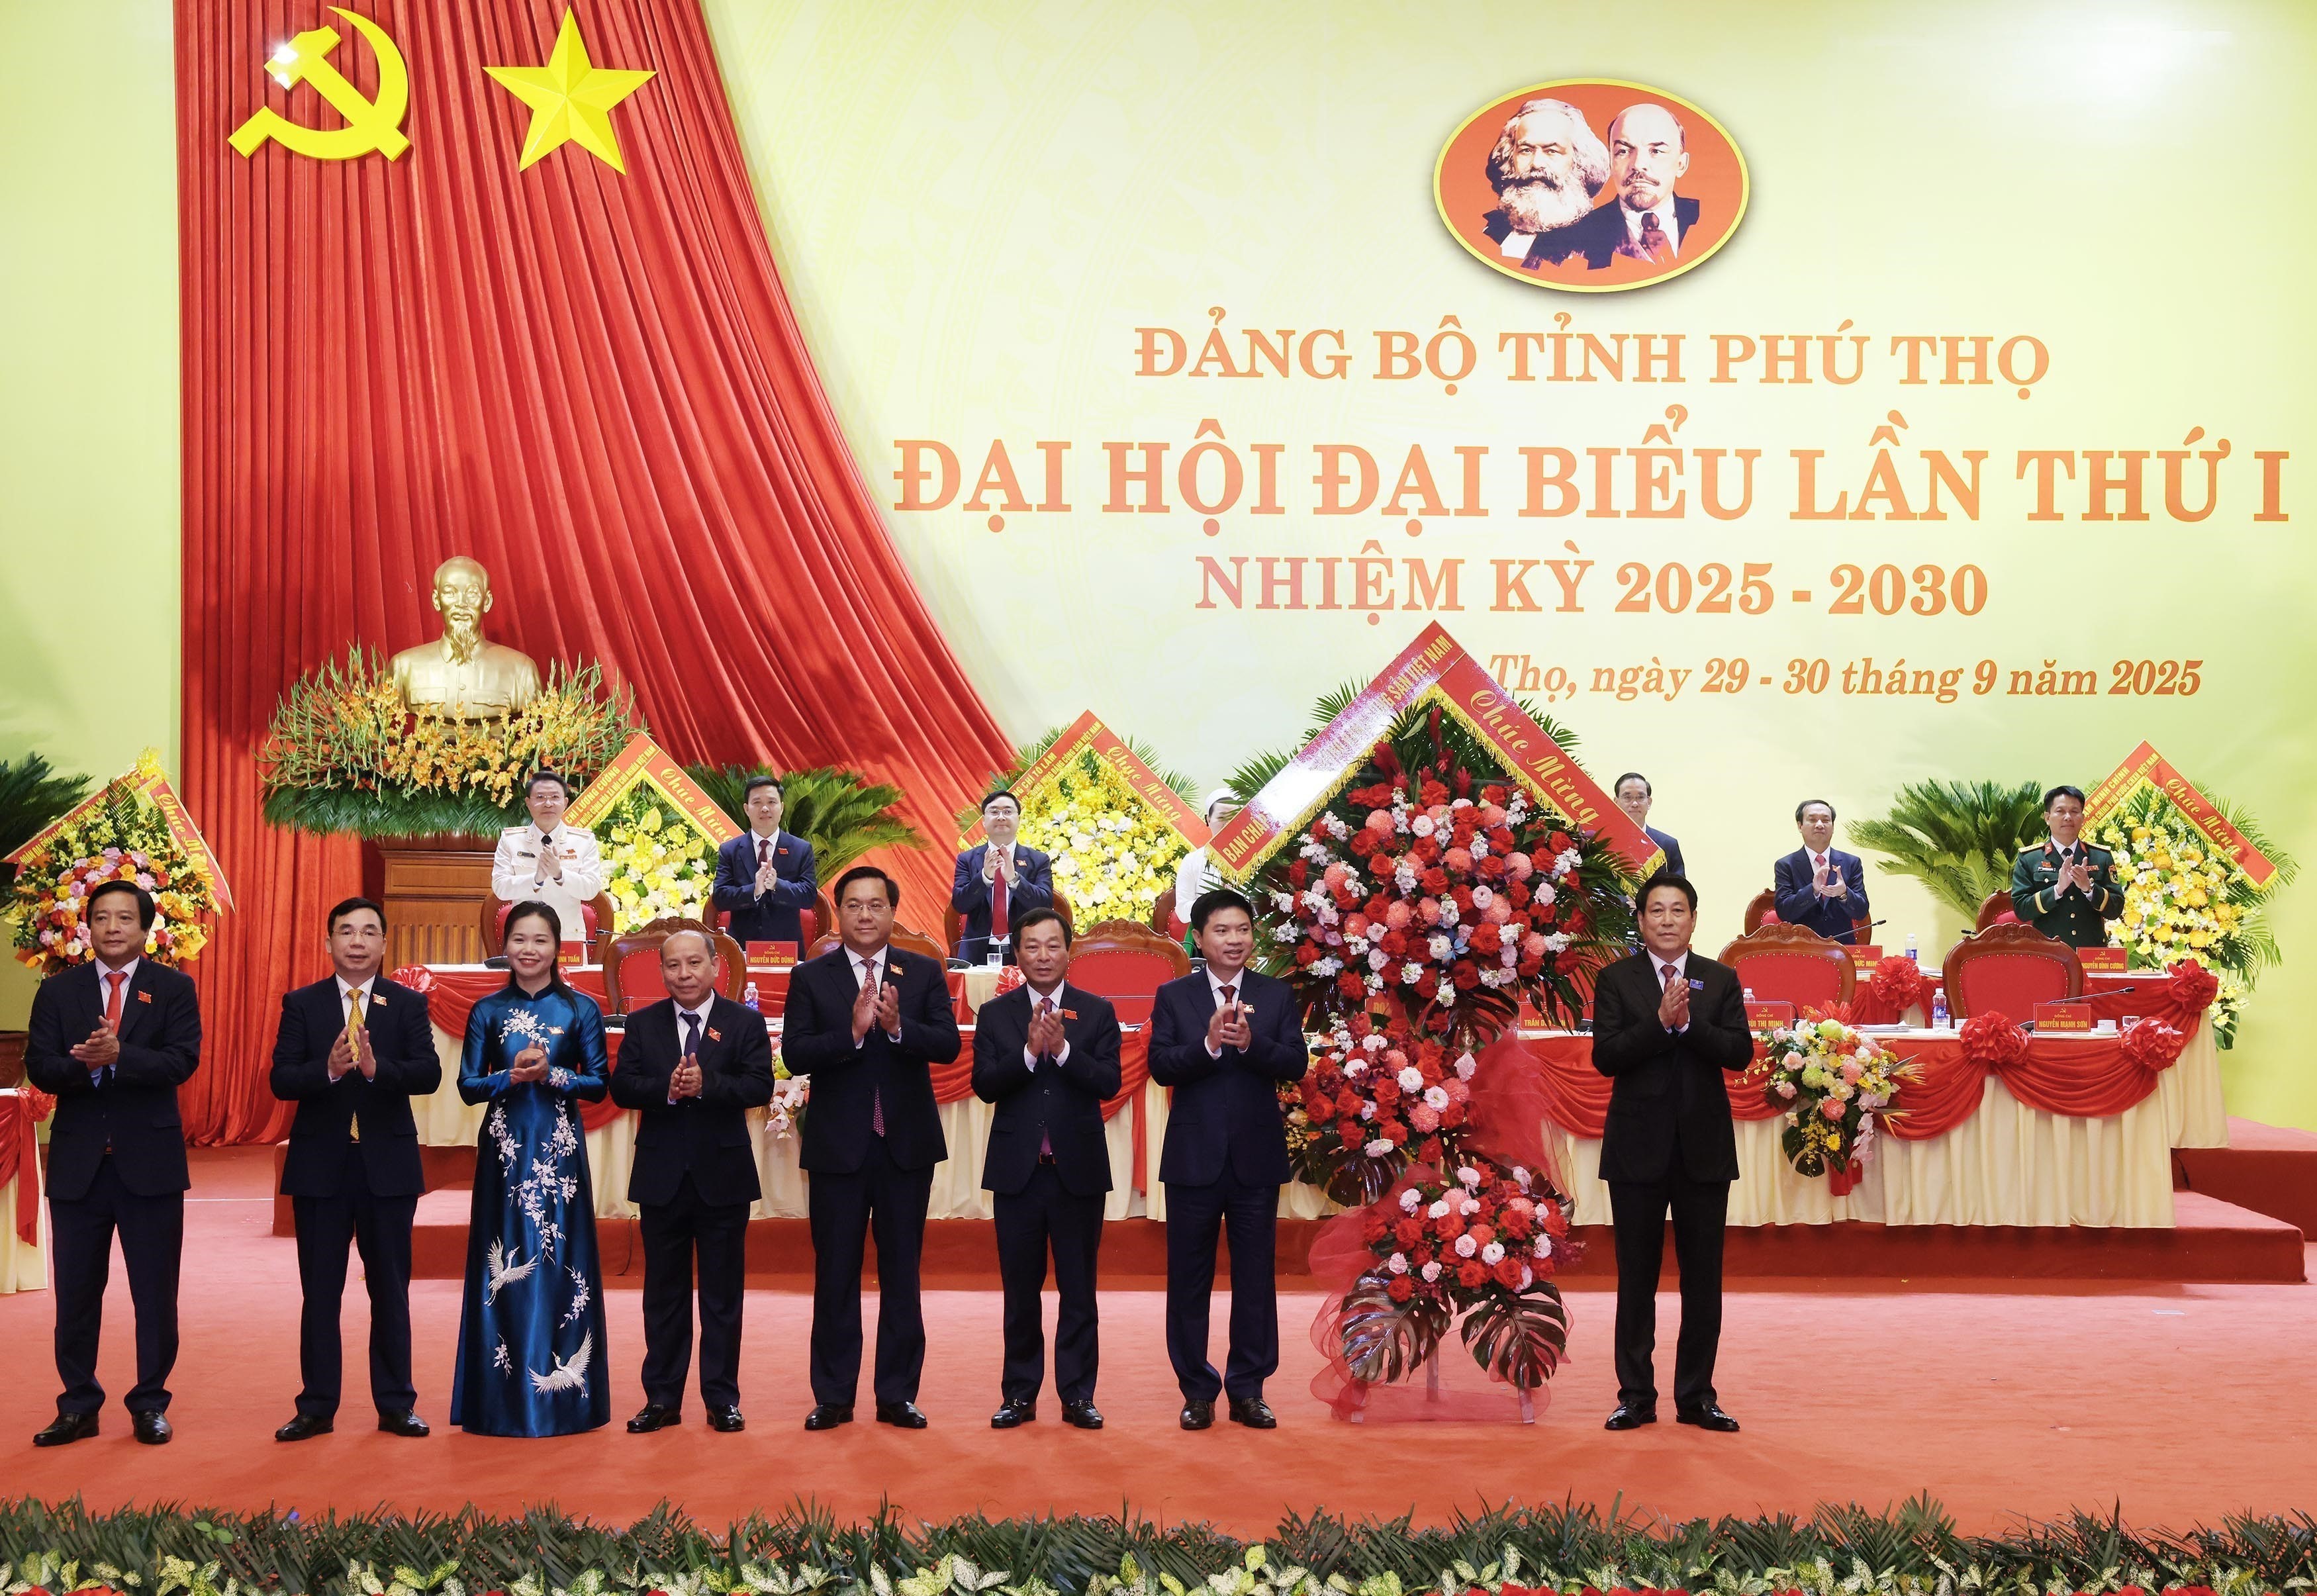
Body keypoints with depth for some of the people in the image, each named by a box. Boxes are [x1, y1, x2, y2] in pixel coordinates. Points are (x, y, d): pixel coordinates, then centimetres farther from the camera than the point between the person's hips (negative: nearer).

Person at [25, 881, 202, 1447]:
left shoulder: (174, 989, 2)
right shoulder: (58, 991, 7)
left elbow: (182, 1061, -12)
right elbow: (38, 1067, -3)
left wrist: (118, 1055, -27)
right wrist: (83, 1064, -23)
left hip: (150, 1160, -2)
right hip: (78, 1161, 2)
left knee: (155, 1293, 4)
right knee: (76, 1292, 7)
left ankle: (150, 1404, 15)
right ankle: (78, 1406, 18)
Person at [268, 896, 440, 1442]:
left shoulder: (409, 1004, 2)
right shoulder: (301, 1004, 3)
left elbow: (429, 1074, -10)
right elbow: (280, 1080, -6)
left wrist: (375, 1067, -28)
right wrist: (328, 1069, -25)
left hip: (388, 1165, 0)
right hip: (320, 1165, 0)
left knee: (390, 1289, 7)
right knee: (320, 1291, 7)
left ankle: (396, 1405, 15)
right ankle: (317, 1407, 15)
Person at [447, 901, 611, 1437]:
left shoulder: (581, 1009, 2)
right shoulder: (487, 1011, 6)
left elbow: (598, 1084, 1)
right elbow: (468, 1085, 3)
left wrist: (551, 1075, -15)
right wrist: (511, 1076, -14)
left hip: (559, 1150, -1)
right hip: (504, 1150, 1)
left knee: (560, 1265, 1)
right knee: (502, 1268, 2)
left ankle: (561, 1393, 9)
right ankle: (504, 1399, 10)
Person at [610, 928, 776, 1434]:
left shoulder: (745, 1023, -1)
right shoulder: (643, 1024, 5)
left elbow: (760, 1087, -12)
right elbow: (621, 1087, -4)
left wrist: (705, 1084, -25)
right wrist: (667, 1089, -21)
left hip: (723, 1175, -2)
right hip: (661, 1176, 2)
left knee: (723, 1293, 5)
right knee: (664, 1292, 9)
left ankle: (722, 1399, 12)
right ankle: (662, 1398, 16)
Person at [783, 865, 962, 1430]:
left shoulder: (924, 974, 4)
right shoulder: (811, 977, 1)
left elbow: (948, 1044, -8)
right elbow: (795, 1054, -9)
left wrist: (898, 1026, -25)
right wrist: (853, 1030, -22)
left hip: (907, 1144, 1)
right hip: (837, 1145, -1)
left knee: (901, 1272, 6)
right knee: (835, 1274, 6)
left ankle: (898, 1394, 13)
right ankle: (833, 1396, 14)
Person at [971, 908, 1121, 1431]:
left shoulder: (1098, 1013, 3)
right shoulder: (995, 1014, 5)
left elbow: (1109, 1083, -7)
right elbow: (984, 1085, -6)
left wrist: (1062, 1048, -20)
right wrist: (1029, 1051, -20)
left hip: (1078, 1168, -1)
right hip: (1018, 1170, 1)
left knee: (1078, 1290, 4)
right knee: (1020, 1290, 8)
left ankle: (1077, 1394, 11)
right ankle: (1019, 1394, 15)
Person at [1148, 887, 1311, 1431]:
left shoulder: (1277, 995, 4)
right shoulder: (1173, 996, 2)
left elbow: (1296, 1064, -7)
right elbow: (1160, 1066, -9)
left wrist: (1249, 1042, -23)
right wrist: (1208, 1044, -24)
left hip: (1257, 1157, 1)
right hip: (1194, 1157, -1)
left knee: (1255, 1278, 6)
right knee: (1189, 1279, 5)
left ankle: (1248, 1390, 15)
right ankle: (1197, 1392, 15)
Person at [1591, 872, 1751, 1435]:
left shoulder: (1721, 980, 6)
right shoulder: (1616, 980, 1)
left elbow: (1740, 1052, -6)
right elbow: (1605, 1056, -10)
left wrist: (1688, 1022, -19)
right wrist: (1661, 1021, -21)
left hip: (1704, 1145, 1)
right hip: (1638, 1145, -1)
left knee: (1703, 1276, 5)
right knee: (1637, 1276, 5)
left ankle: (1696, 1396, 14)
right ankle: (1636, 1395, 12)